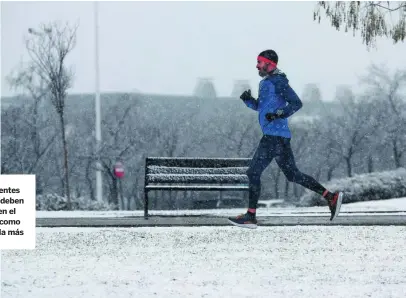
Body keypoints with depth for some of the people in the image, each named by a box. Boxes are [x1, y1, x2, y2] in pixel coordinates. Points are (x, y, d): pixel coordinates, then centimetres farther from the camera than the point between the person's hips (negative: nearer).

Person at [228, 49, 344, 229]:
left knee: (253, 172, -7)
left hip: (275, 136, -10)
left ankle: (250, 216, -5)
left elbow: (296, 103, -16)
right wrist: (248, 99, 11)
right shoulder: (265, 83, 20)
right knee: (293, 175, 12)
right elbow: (259, 106, 30)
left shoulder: (278, 82, -10)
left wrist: (278, 114, -25)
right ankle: (331, 197, 10)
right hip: (280, 136, 10)